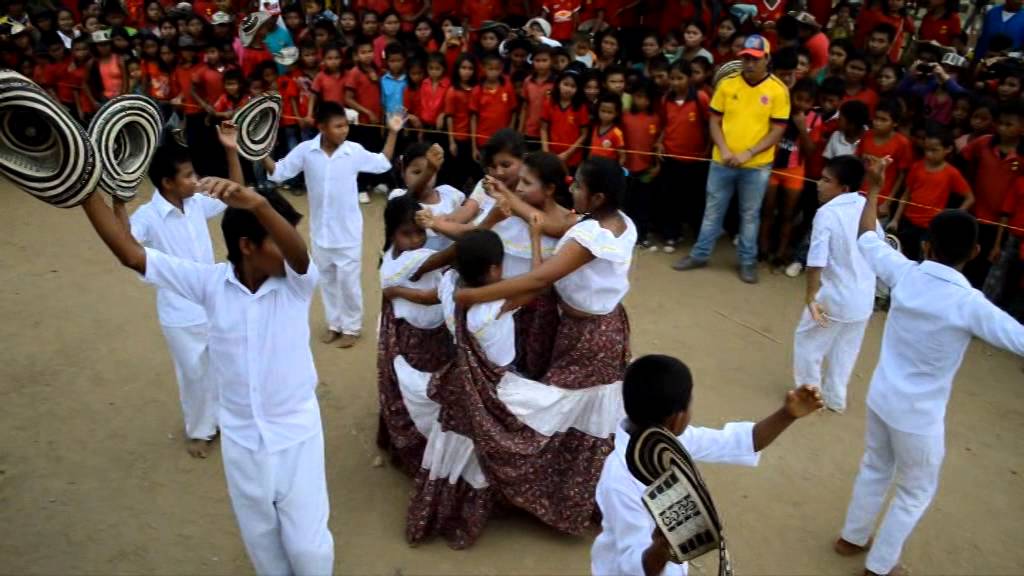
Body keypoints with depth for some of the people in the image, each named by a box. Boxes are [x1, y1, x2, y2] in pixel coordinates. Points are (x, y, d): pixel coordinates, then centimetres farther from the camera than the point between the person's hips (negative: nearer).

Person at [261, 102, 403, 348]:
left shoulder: (354, 151, -11)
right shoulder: (305, 150, -10)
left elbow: (383, 164, 3)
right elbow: (278, 172, -3)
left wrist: (392, 133, -1)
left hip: (347, 230, -2)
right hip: (320, 230, 3)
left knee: (348, 280, 4)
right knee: (327, 279, 17)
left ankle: (351, 326, 23)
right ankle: (334, 323, 35)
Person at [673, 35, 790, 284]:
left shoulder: (778, 90, -8)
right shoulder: (727, 84, -2)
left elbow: (777, 130, -7)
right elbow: (715, 121, 2)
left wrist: (749, 153, -18)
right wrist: (724, 149, -13)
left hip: (757, 165, -1)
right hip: (722, 161, 2)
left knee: (750, 214, 11)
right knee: (713, 210, 13)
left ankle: (748, 262, 25)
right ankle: (700, 254, 27)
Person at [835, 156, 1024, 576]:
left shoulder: (905, 274, -12)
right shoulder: (969, 304, -26)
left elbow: (866, 238, 4)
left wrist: (874, 186, 15)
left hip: (880, 397, 5)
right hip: (919, 415, -5)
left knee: (875, 468, 28)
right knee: (916, 492, 19)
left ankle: (852, 538, 46)